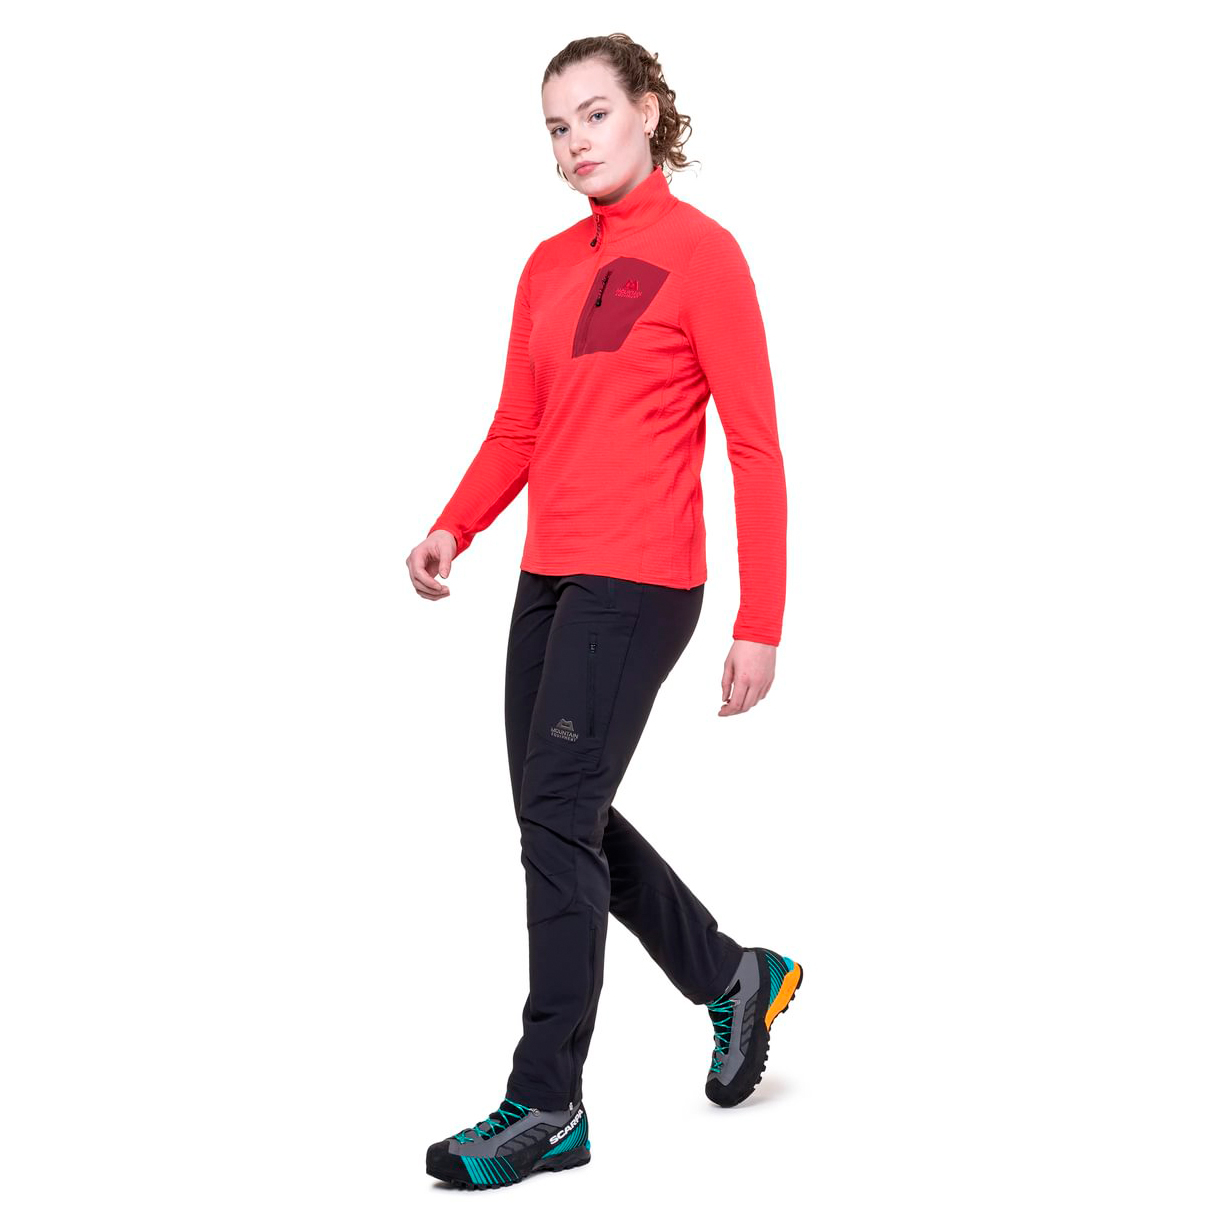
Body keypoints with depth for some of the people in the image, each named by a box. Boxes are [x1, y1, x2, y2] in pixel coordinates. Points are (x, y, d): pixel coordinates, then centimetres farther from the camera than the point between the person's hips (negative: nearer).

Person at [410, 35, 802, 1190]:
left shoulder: (701, 252, -7)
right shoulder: (549, 266, 13)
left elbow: (755, 446, -9)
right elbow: (517, 430, 15)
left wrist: (760, 625, -14)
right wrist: (452, 529, -5)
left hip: (638, 582, -8)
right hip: (549, 576, 8)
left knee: (557, 820, -8)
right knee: (561, 816, 13)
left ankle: (546, 1106, 3)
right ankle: (734, 976, 32)